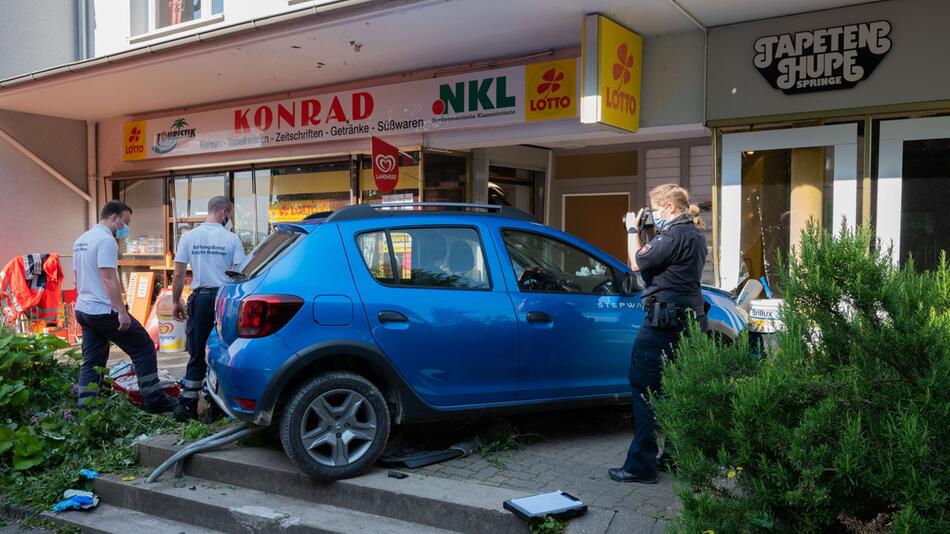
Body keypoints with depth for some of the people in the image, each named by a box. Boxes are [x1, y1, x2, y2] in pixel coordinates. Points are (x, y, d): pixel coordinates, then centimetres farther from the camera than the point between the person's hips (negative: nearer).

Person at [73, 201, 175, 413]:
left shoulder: (81, 241, 16)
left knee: (92, 362, 12)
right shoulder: (106, 240, -14)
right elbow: (109, 279, -22)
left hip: (83, 310, 10)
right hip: (105, 311, -10)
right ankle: (155, 401, 3)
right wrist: (122, 311, -24)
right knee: (144, 349, 0)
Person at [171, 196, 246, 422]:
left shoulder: (189, 237, 3)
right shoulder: (232, 239, -4)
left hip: (200, 298, 2)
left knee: (197, 354, 10)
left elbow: (178, 273, 2)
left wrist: (176, 301, 12)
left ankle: (187, 405, 8)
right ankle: (217, 407, 12)